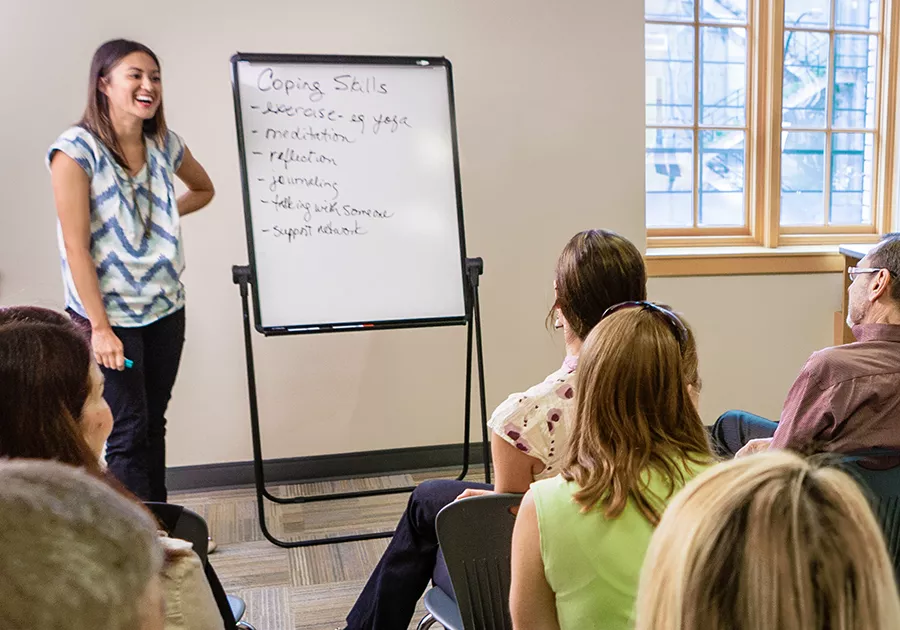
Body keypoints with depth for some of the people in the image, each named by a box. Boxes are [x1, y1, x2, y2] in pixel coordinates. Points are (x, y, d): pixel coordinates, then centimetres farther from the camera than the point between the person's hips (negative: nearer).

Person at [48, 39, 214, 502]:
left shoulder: (165, 145, 2)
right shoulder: (76, 150, -13)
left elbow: (204, 188, 24)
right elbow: (76, 247, -15)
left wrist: (164, 217, 6)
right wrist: (100, 327, -17)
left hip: (165, 309, 5)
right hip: (109, 316, -5)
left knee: (154, 423, 14)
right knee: (128, 433, 0)